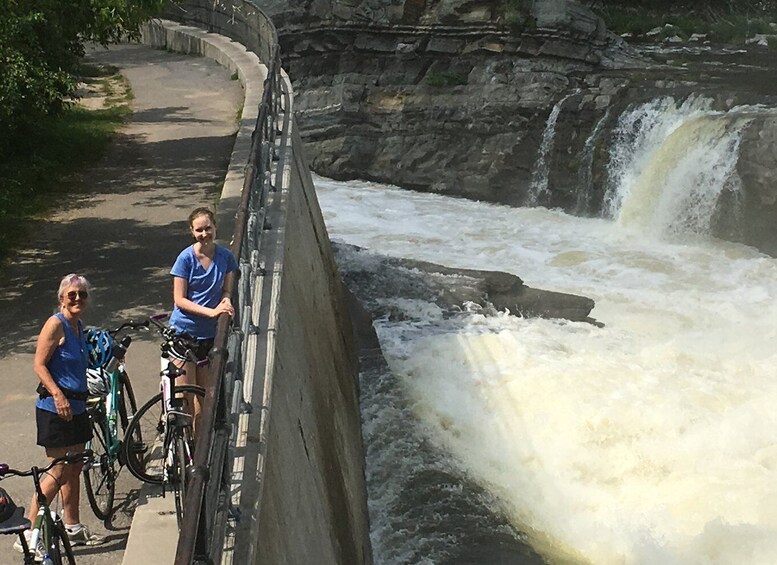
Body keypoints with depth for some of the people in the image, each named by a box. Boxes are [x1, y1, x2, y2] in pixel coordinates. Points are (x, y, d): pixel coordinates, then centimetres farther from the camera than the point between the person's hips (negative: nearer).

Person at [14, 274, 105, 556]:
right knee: (59, 472, -7)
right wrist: (58, 394, -28)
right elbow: (39, 365, -19)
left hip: (76, 406, 9)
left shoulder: (78, 326, 12)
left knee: (75, 469, 15)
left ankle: (72, 528, 27)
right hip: (55, 408, -9)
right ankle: (27, 532, 1)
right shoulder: (55, 324, -14)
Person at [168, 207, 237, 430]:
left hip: (209, 334, 4)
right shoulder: (186, 258, -11)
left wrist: (226, 302, -15)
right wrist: (211, 311, -23)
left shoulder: (225, 256, 0)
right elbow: (179, 299, -12)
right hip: (183, 332, -4)